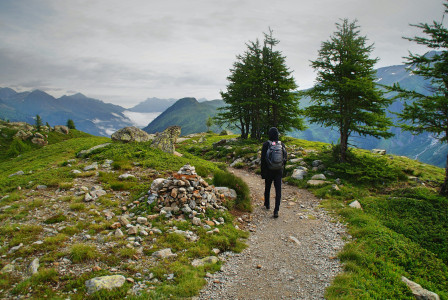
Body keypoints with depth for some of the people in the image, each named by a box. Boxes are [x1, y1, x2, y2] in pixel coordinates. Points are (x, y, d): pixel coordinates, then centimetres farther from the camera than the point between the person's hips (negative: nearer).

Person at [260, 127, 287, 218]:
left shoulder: (266, 144, -9)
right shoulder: (282, 145, -1)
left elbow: (263, 159, -9)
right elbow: (285, 158, 5)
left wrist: (262, 172, -2)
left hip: (268, 171, -1)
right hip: (279, 171, 1)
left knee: (267, 188, 19)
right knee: (278, 190, 1)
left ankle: (267, 204, 38)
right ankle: (276, 210, -5)